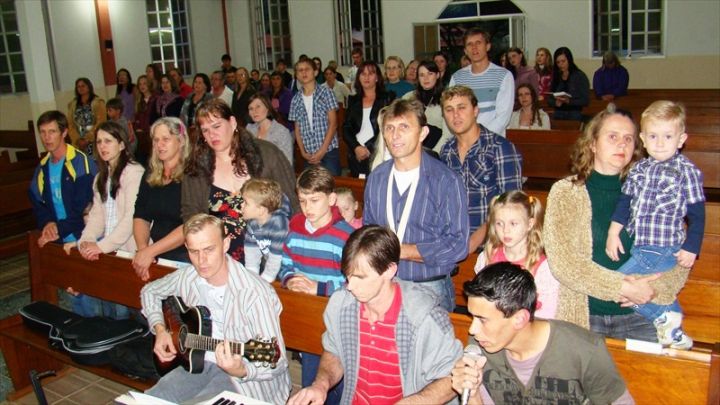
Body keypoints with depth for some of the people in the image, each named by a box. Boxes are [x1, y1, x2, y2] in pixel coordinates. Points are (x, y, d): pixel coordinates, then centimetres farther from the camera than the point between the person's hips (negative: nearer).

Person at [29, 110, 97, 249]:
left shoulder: (82, 163, -11)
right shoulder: (42, 168, 11)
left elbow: (85, 208, -14)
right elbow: (37, 203, 13)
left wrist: (59, 229, -13)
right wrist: (48, 223, -7)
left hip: (83, 237, -5)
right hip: (57, 240, 5)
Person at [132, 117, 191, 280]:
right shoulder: (151, 175, 10)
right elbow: (141, 217, 8)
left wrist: (151, 251, -18)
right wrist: (142, 248, -10)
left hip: (187, 257, -4)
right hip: (157, 256, 4)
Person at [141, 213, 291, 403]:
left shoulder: (255, 293, -23)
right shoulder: (187, 277, -4)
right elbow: (150, 291, 19)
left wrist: (241, 371, -39)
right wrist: (160, 329, 4)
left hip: (245, 381, -5)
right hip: (198, 363, 6)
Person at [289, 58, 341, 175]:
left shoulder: (325, 93, 1)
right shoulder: (296, 99, 10)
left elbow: (333, 123, -3)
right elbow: (297, 129, 13)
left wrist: (322, 150, -10)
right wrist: (303, 152, 0)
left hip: (329, 151, -3)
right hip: (309, 155, 3)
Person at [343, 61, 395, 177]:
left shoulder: (387, 98, 4)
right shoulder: (353, 100, 14)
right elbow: (346, 129, 10)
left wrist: (369, 149, -9)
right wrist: (356, 147, -6)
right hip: (356, 156, 3)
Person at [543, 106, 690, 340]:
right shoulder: (565, 192, 2)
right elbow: (562, 262, -9)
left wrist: (654, 290, -14)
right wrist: (623, 287, -15)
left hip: (638, 316, 2)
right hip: (582, 316, -1)